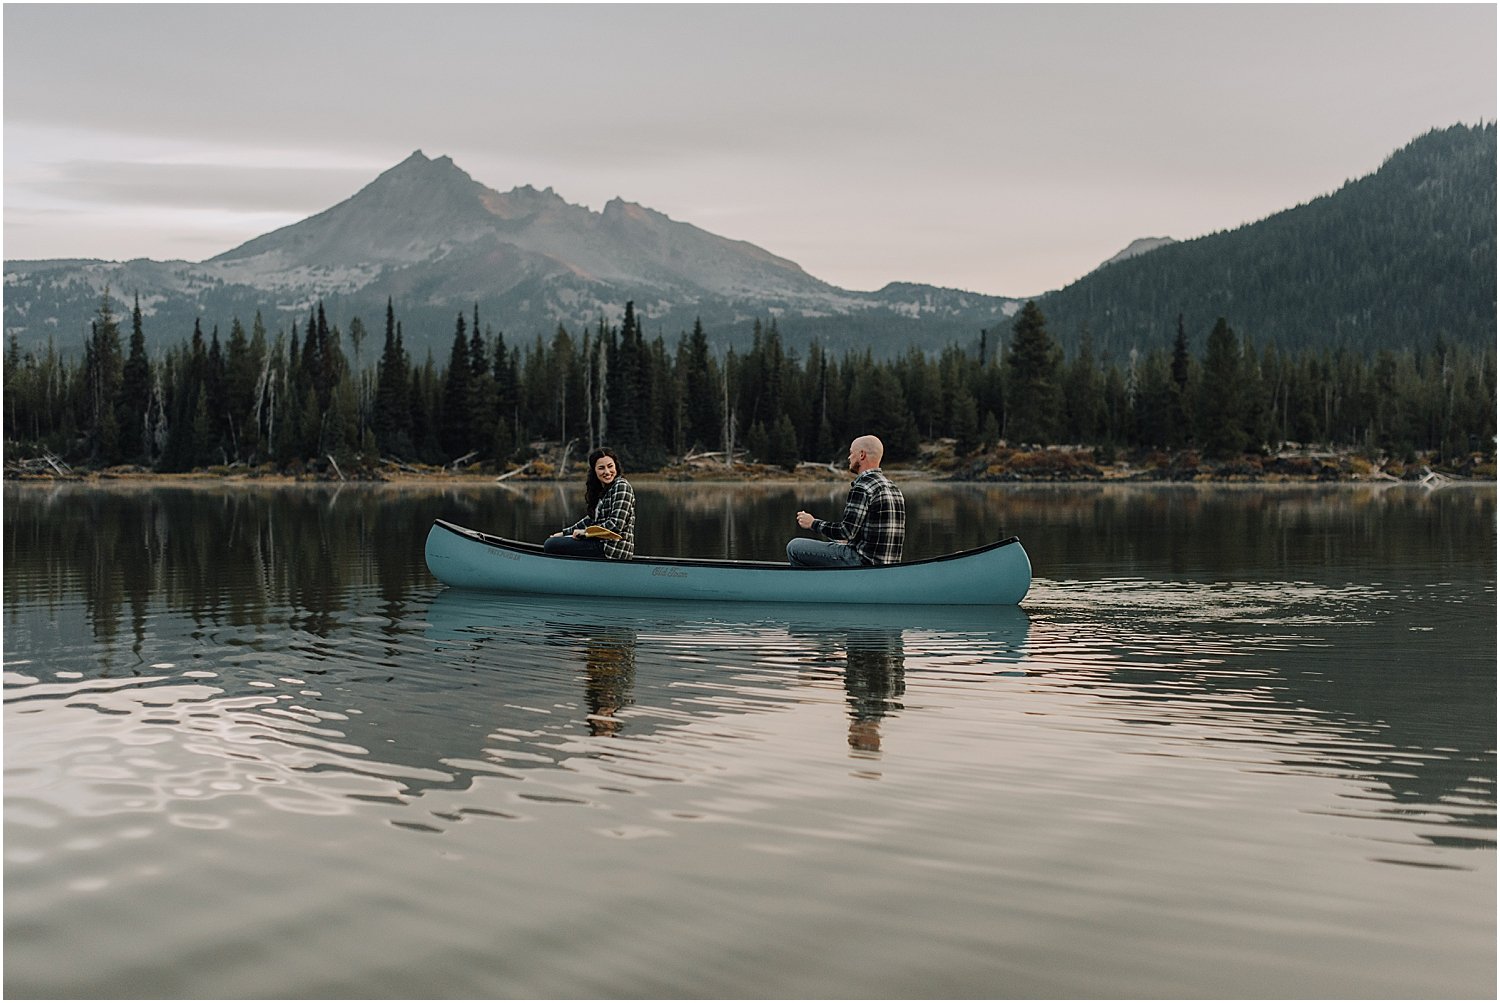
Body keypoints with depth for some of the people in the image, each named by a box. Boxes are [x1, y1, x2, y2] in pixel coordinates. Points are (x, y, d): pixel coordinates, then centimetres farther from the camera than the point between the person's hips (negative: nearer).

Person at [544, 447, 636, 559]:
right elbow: (592, 519, 21)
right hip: (603, 543, 10)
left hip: (613, 549, -10)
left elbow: (616, 525, -19)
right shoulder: (603, 490, 16)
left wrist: (586, 532, -10)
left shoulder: (621, 486, -12)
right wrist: (564, 533, 14)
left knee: (550, 545, -12)